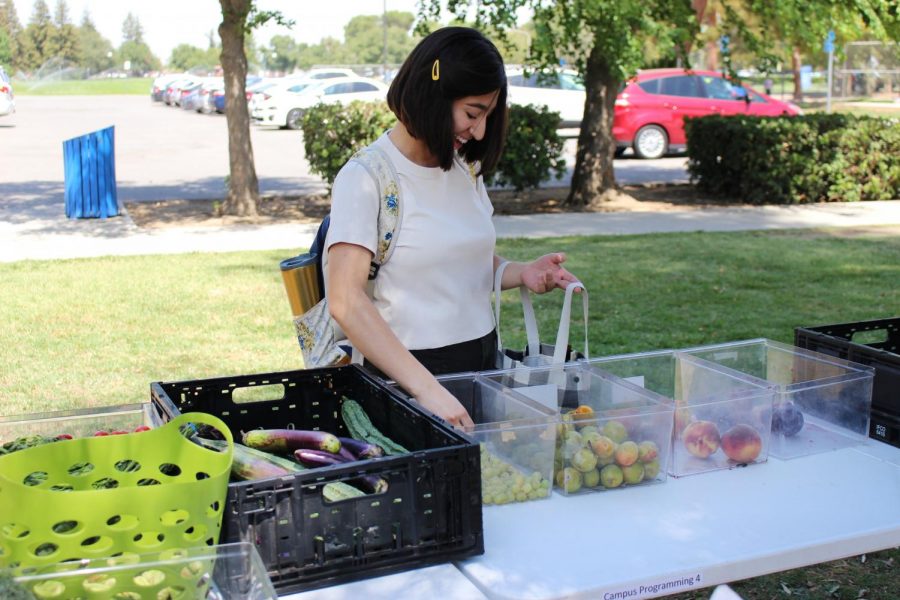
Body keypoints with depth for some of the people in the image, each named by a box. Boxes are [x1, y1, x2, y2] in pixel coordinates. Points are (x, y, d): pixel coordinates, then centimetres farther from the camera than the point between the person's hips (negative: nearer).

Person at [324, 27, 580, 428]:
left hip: (483, 358, 6)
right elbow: (346, 301, -24)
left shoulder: (466, 167, 7)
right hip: (402, 371, -6)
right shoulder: (365, 179, -15)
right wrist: (426, 388, -31)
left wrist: (521, 273, -1)